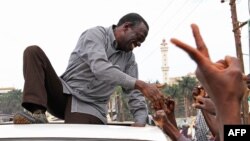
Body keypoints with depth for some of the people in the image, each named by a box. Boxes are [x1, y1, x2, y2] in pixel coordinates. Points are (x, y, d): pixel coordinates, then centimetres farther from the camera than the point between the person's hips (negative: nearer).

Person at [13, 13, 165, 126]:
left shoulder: (129, 57, 11)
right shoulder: (96, 34, -7)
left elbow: (134, 93, 6)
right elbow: (99, 68, -26)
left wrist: (140, 122, -15)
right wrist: (139, 84, -36)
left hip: (89, 107, 1)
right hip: (64, 93, -1)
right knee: (34, 51, -23)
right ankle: (38, 114, -30)